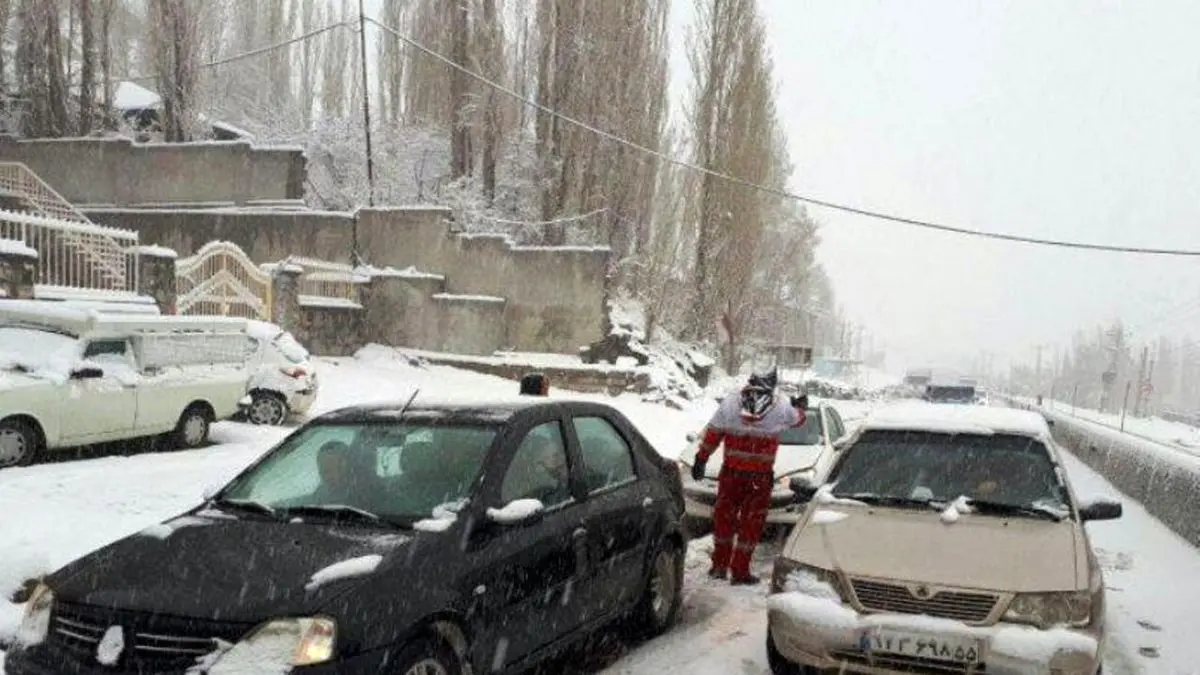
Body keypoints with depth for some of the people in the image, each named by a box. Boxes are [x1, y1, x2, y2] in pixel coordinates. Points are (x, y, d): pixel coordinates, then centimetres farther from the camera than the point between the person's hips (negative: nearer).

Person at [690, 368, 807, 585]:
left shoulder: (730, 402, -9)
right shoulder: (781, 408, -10)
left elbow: (712, 433, -2)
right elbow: (798, 420, 13)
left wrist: (701, 459, 8)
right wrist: (801, 406, 35)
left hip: (731, 472, 2)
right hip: (760, 477, -2)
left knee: (724, 518, 15)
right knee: (751, 524, 7)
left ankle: (719, 566, 24)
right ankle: (740, 572, 10)